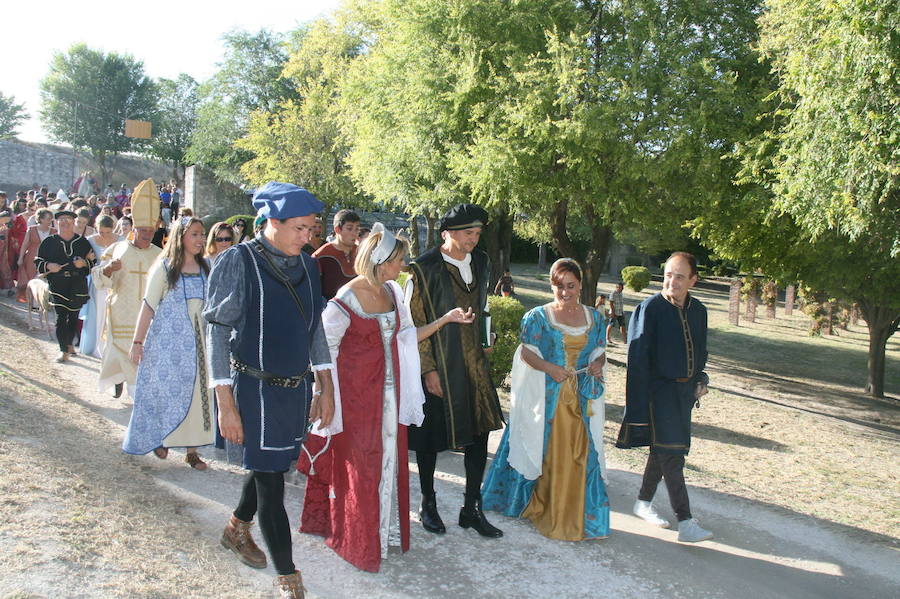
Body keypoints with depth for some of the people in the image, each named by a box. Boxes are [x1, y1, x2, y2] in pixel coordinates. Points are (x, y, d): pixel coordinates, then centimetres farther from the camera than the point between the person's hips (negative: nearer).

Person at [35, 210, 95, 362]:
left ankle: (69, 343, 29)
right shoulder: (49, 242, 4)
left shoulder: (82, 242, 6)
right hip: (57, 284, -2)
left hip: (78, 285, 2)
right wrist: (49, 266, -13)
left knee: (74, 316, 10)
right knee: (61, 316, -8)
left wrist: (84, 263, -12)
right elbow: (38, 261, 7)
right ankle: (64, 350, -6)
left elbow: (93, 261, 9)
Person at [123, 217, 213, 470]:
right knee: (164, 389, 4)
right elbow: (149, 306, -6)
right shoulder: (164, 267, -5)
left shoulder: (205, 268, 7)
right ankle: (158, 438, 26)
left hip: (197, 340, 4)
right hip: (167, 340, -4)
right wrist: (137, 341, -9)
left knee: (196, 392, 4)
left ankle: (191, 449, 11)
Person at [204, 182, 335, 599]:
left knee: (272, 466, 20)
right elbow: (218, 334, -12)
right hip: (255, 389, -6)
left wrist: (326, 388, 10)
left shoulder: (306, 265, 5)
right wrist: (226, 405, -14)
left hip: (297, 388, 6)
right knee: (271, 482, 0)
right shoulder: (237, 262, -13)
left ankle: (237, 528, 48)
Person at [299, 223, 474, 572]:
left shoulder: (392, 292, 4)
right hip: (357, 393, -6)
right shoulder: (347, 299, -17)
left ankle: (385, 527, 33)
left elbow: (407, 336, 11)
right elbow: (324, 347, -10)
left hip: (389, 391, 6)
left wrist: (446, 319, 6)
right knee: (359, 464, 6)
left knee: (388, 459, 14)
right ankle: (359, 541, 24)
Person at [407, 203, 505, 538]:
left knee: (480, 432, 5)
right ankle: (428, 505, 26)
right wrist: (428, 369, -15)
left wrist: (477, 352, 16)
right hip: (436, 365, -5)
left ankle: (472, 509, 19)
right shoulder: (425, 268, -12)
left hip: (473, 364, 6)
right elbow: (415, 322, -12)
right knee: (430, 437, 7)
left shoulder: (480, 263, 7)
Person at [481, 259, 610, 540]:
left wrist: (597, 364, -8)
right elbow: (526, 352, -4)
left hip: (582, 398, 3)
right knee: (544, 452, 4)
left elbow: (599, 352, 14)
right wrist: (549, 368, -20)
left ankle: (573, 515, 19)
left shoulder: (594, 317, 9)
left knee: (579, 454, 5)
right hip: (547, 397, -3)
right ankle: (542, 508, 19)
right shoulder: (539, 316, -2)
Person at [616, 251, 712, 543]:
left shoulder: (698, 310, 6)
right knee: (671, 453, -10)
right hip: (659, 388, -7)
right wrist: (639, 403, -18)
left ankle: (643, 502, 32)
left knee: (663, 449, 16)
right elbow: (638, 356, -15)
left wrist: (700, 379, 6)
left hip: (684, 390, 7)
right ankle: (685, 522, -7)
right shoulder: (650, 308, -13)